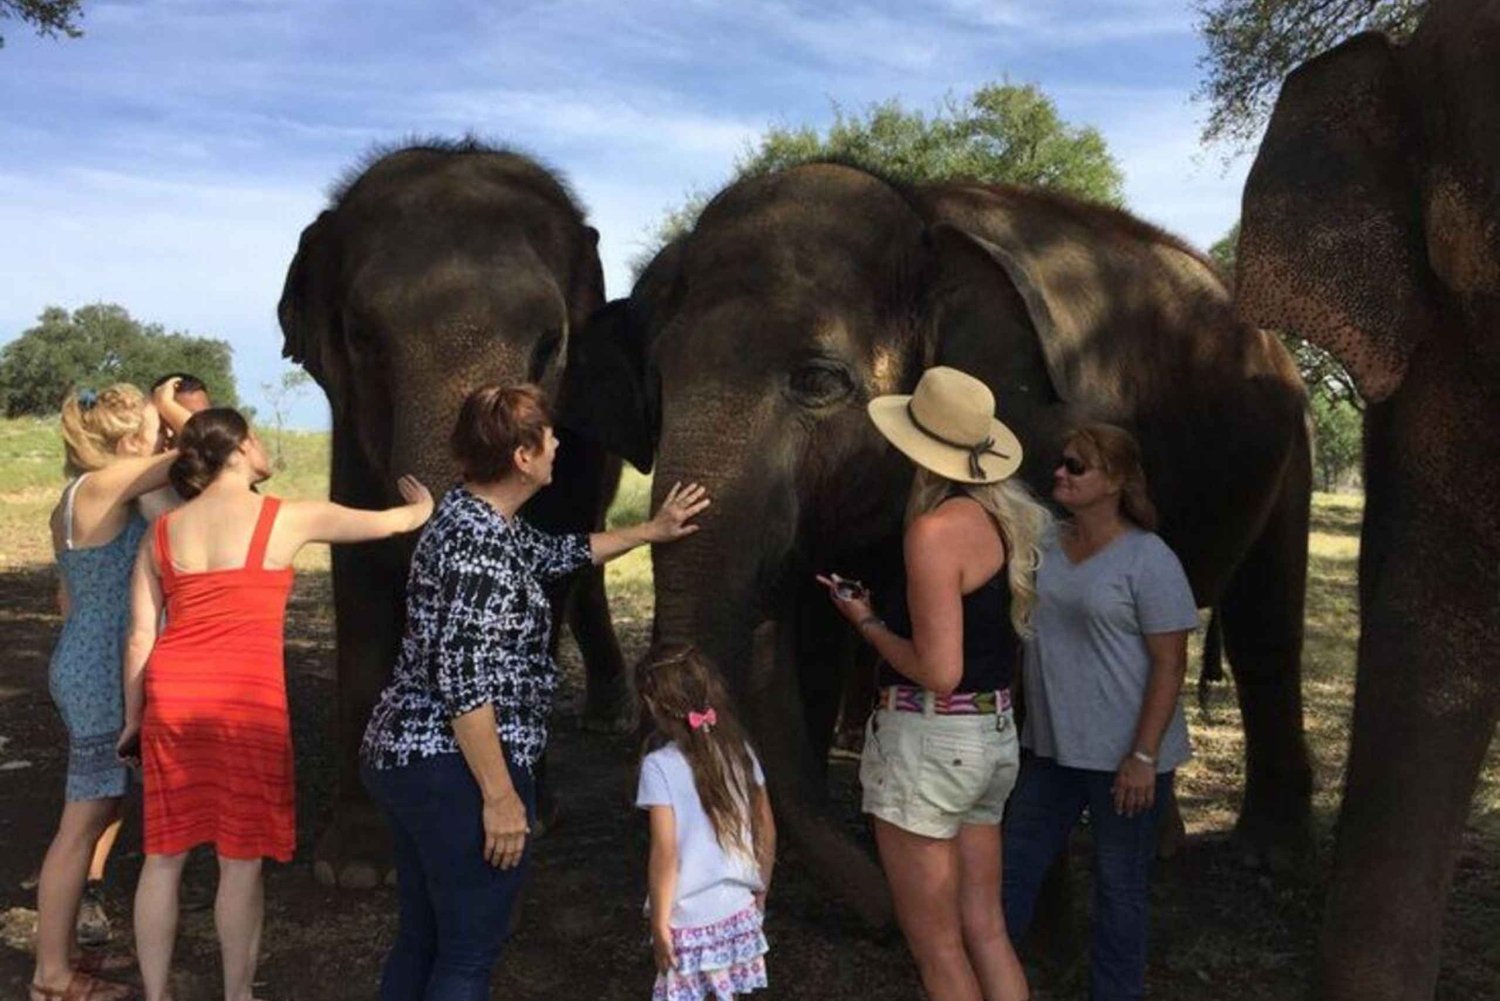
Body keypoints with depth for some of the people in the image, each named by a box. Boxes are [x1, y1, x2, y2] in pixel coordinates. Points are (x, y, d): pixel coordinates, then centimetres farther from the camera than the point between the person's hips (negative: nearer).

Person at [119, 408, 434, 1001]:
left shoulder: (162, 532, 9)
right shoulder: (287, 519, -1)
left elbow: (140, 638, 9)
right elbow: (389, 523, 11)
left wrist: (134, 720, 18)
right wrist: (423, 507, 33)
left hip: (171, 698, 5)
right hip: (246, 702, -4)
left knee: (163, 856, 13)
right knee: (241, 860, 7)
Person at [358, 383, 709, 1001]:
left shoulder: (476, 516, 11)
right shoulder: (481, 542, -20)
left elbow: (556, 555, 29)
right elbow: (461, 679, -24)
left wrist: (651, 530, 38)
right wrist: (501, 796, -21)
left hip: (404, 753, 10)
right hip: (458, 769, -10)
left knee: (421, 940, 18)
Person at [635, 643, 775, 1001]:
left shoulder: (660, 766, -14)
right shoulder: (740, 751, 1)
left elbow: (665, 854, -16)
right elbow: (767, 832, 7)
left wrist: (659, 923, -8)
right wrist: (760, 892, 19)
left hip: (690, 920, -5)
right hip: (739, 913, 5)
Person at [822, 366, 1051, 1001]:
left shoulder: (936, 528, -19)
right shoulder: (1008, 517, 6)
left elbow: (938, 671, -21)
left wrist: (865, 621, -7)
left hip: (928, 738, -8)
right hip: (994, 733, 9)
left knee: (936, 947, 5)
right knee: (985, 931, 17)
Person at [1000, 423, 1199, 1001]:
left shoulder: (1147, 559, -12)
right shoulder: (1046, 546, 5)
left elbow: (1170, 664, -13)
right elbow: (1019, 628, 16)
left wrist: (1144, 757, -18)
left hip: (1121, 756, -6)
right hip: (1049, 748, 6)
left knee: (1119, 885, 8)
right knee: (1015, 866, 13)